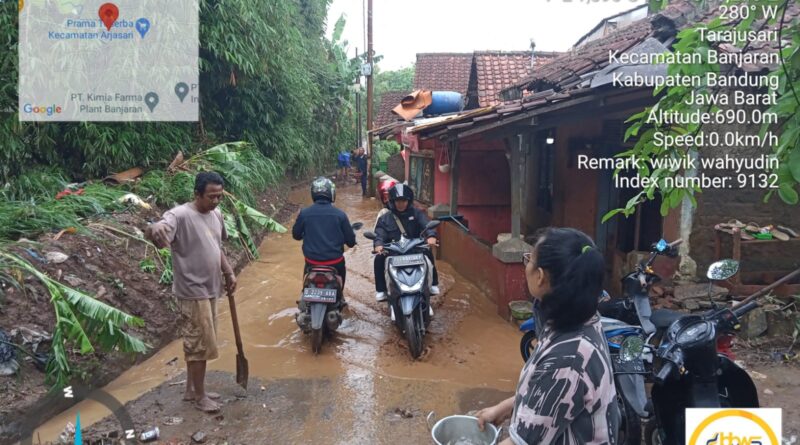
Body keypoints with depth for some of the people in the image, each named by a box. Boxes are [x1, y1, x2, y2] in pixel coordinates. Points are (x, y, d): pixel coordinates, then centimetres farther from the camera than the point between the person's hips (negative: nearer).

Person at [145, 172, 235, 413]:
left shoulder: (216, 215, 6)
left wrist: (229, 273, 12)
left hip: (210, 289, 8)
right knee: (201, 344, 0)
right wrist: (154, 229, -61)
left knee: (196, 342, 18)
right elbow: (157, 230, -38)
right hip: (192, 292, -8)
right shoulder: (180, 215, -19)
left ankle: (191, 389, 32)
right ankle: (200, 396, 17)